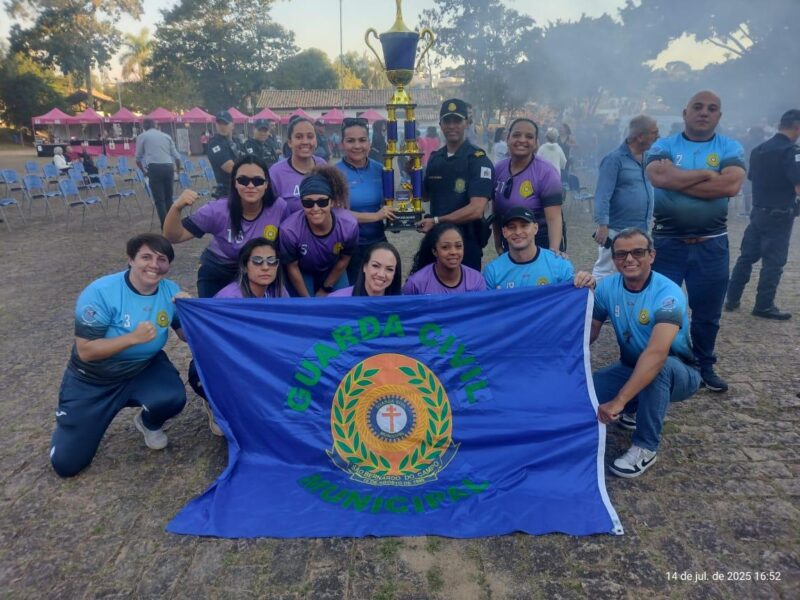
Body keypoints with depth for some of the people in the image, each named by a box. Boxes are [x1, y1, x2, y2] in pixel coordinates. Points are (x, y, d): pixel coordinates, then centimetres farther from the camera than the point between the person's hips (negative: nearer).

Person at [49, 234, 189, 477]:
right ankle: (70, 422, 35)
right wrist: (133, 338, -37)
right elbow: (85, 351, -25)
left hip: (144, 370, 3)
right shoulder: (101, 292, -25)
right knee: (66, 463, 0)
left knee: (173, 399, -30)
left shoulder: (170, 291, -13)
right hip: (92, 380, -2)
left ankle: (149, 424, 8)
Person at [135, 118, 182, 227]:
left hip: (155, 168, -3)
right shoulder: (166, 136, 20)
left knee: (159, 200, 1)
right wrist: (178, 169, 35)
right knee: (168, 198, 15)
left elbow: (138, 158, 13)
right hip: (169, 167, 4)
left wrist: (144, 171, 30)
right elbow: (177, 156, 17)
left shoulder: (142, 136, 11)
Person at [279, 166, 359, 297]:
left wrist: (326, 288, -1)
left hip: (332, 271, 2)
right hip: (302, 273, -2)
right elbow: (292, 267, -18)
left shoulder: (349, 225, -31)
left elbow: (344, 260, -11)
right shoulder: (289, 230, -36)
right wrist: (306, 298, -7)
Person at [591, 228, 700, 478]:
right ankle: (638, 408, 14)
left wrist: (619, 400, -49)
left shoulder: (668, 293, -29)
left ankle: (645, 448, -20)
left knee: (660, 367, -39)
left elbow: (657, 353, -43)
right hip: (631, 367, 5)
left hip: (678, 373, -5)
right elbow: (590, 332, -3)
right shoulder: (607, 287, -10)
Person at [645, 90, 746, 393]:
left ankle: (705, 367, 30)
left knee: (708, 312, 12)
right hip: (667, 242, -1)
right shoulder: (664, 146, 1)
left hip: (711, 245, 1)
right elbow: (658, 177, -20)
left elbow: (731, 185, -16)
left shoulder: (730, 148, 3)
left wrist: (677, 179, -14)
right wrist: (705, 174, -13)